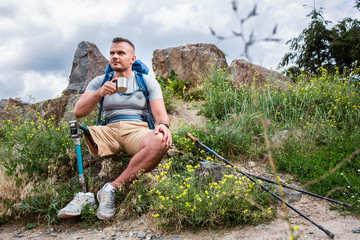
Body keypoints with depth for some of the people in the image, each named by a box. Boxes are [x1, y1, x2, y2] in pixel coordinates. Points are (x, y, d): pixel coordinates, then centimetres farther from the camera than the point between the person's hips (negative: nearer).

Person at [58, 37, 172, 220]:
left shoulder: (147, 82, 13)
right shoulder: (99, 82, 16)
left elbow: (160, 114, 2)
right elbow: (77, 112, 3)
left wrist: (163, 125, -24)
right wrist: (99, 93, -15)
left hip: (137, 129, -1)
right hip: (109, 131, 2)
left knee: (160, 142, -36)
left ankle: (112, 188, -31)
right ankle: (83, 193, -28)